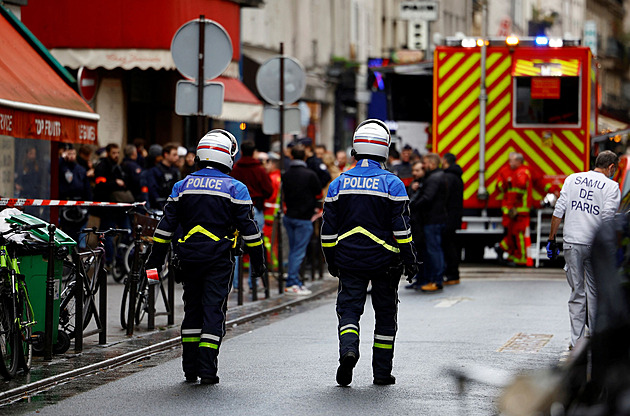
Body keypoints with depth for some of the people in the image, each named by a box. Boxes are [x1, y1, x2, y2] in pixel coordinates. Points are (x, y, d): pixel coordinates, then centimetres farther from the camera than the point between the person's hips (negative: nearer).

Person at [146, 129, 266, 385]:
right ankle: (207, 369, -9)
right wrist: (257, 258, 4)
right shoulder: (234, 188, -3)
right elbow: (248, 227, -4)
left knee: (192, 310, 14)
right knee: (214, 310, -1)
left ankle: (190, 368, 15)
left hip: (189, 257, 3)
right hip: (219, 258, -3)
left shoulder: (183, 186, 7)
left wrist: (156, 257, 10)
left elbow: (167, 224, 6)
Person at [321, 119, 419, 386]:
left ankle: (348, 349, -26)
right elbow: (401, 228, -8)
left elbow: (328, 229, 5)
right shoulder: (392, 184, -6)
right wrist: (409, 259, -1)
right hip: (384, 261, -1)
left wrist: (331, 261, 15)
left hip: (349, 261, 1)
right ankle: (382, 372, 13)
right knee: (385, 314, 10)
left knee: (349, 308, 4)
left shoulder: (339, 184, 2)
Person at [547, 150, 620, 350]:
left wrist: (552, 239, 10)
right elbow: (607, 218, -11)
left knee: (577, 292, 6)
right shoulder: (611, 186, -2)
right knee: (595, 292, 10)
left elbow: (558, 211, 5)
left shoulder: (572, 179, 8)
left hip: (571, 243, 2)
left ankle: (576, 340, 3)